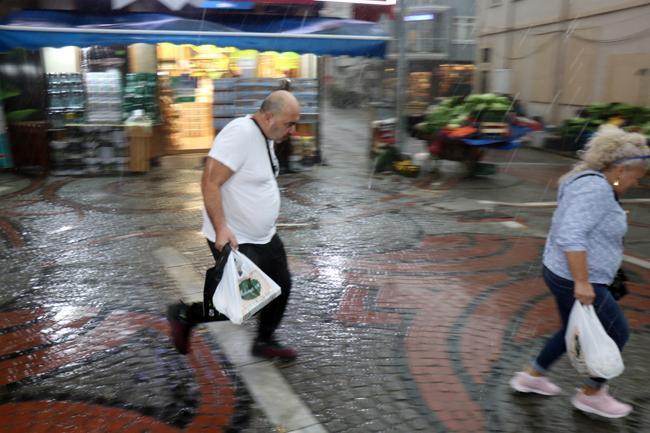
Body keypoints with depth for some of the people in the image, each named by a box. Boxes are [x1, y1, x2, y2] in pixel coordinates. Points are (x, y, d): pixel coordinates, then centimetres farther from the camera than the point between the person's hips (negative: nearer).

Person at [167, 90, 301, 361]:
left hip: (265, 237, 10)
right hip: (234, 241, -9)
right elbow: (210, 183, -27)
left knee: (281, 287, 14)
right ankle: (184, 315, 21)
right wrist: (221, 229, -31)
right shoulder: (241, 133, -24)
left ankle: (265, 342, 33)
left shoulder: (265, 136, 6)